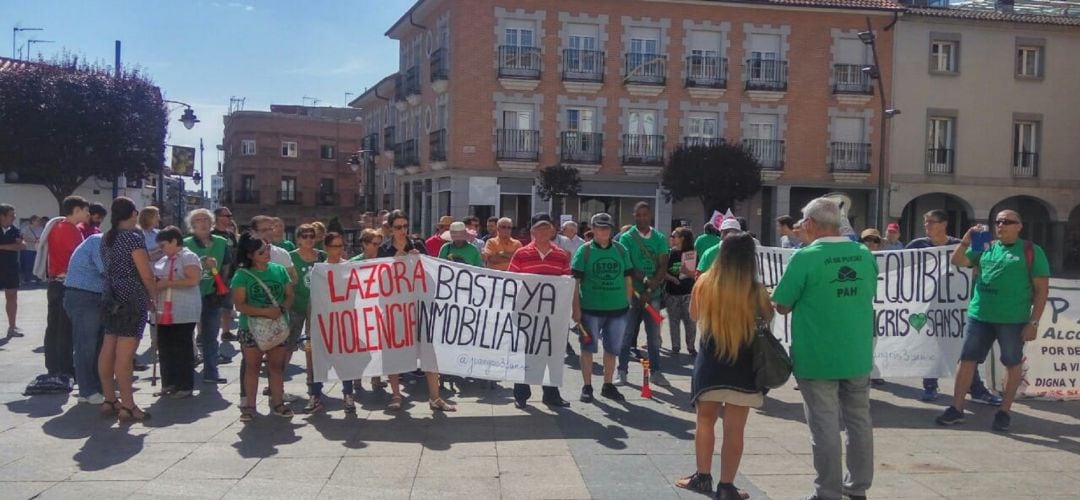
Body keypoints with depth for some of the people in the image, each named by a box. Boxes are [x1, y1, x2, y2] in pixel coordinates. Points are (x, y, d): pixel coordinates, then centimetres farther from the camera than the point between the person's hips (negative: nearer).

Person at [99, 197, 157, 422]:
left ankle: (109, 400, 19)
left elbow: (113, 267, 17)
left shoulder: (107, 238, 12)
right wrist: (153, 298, 1)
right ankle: (127, 406, -7)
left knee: (108, 350, 11)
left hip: (111, 297, 9)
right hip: (131, 300, -9)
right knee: (125, 354, -9)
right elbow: (146, 275, -12)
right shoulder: (133, 237, -12)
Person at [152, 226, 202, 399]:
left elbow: (193, 280, -19)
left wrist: (167, 283, -17)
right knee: (165, 348, 8)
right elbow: (156, 279, 29)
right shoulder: (162, 261, 17)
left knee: (183, 348, -3)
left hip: (183, 313, -7)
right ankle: (169, 383, 18)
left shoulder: (189, 257, -6)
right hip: (164, 312, 7)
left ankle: (185, 386, 3)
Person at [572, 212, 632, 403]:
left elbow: (628, 279, 11)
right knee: (588, 348, 6)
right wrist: (576, 308, -9)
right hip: (591, 308, -3)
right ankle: (587, 387, 17)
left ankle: (608, 385, 28)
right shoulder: (584, 251, -4)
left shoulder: (621, 250, 6)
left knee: (612, 349, 13)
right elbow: (575, 281, -5)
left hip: (617, 308, 3)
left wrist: (628, 303, 7)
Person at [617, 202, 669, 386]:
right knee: (627, 333, 2)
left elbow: (663, 267, -1)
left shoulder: (660, 239, 6)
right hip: (632, 293, -2)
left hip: (653, 294, 2)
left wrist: (650, 290, -11)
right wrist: (645, 280, -21)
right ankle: (622, 370, 11)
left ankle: (655, 371, 16)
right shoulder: (626, 238, 0)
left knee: (654, 334, 7)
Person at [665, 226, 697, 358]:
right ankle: (675, 346, 16)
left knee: (690, 320, -2)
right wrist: (671, 278, -15)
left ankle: (691, 347, 9)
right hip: (672, 293, 2)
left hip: (688, 293, -2)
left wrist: (686, 272, -20)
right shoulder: (669, 254, 5)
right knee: (674, 321, 6)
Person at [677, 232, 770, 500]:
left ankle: (702, 477, 25)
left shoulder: (704, 282, -8)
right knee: (734, 429, 6)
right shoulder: (755, 290, -14)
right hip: (743, 364, -2)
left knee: (705, 420, 19)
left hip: (709, 360, 2)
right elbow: (768, 318, 6)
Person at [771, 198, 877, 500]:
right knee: (859, 421, 16)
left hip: (817, 358, -5)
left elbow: (782, 306, -9)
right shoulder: (865, 254, 1)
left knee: (825, 427, 2)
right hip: (858, 355, 5)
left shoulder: (806, 257, -16)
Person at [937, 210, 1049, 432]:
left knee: (1013, 364, 7)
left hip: (1012, 319, -4)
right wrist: (966, 241, -6)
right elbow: (957, 261, 12)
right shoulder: (985, 248, 11)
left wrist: (1034, 322, -8)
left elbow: (1042, 290, -2)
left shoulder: (1031, 251, -1)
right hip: (979, 316, 4)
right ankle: (957, 409, 12)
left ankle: (1005, 412, 20)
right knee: (967, 360, 5)